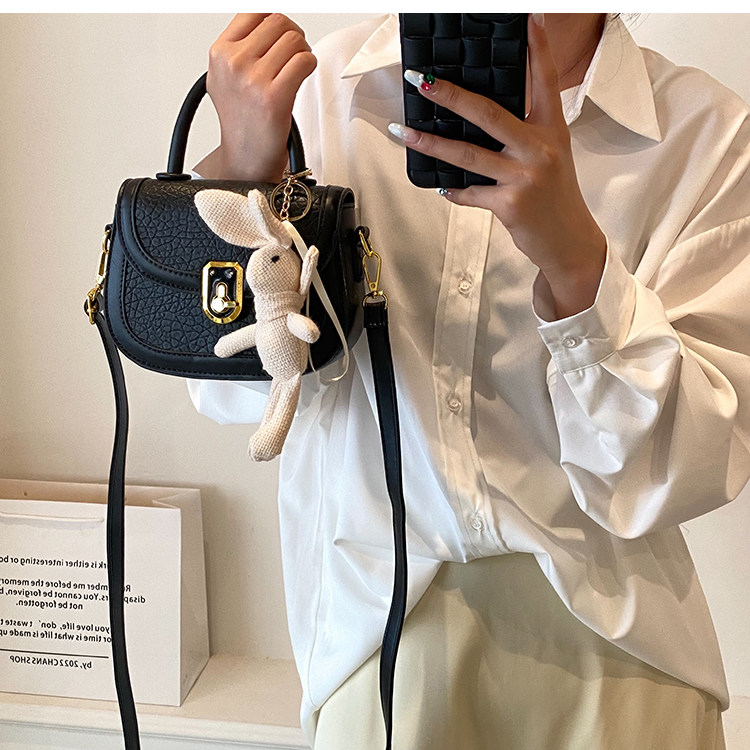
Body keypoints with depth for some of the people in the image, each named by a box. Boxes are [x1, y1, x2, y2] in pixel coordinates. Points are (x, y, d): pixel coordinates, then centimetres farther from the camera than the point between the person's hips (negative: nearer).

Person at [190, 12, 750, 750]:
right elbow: (238, 389, -5)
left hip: (607, 631, 1)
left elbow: (681, 474, -12)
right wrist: (243, 167, -21)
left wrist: (575, 251, -27)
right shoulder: (325, 83, -3)